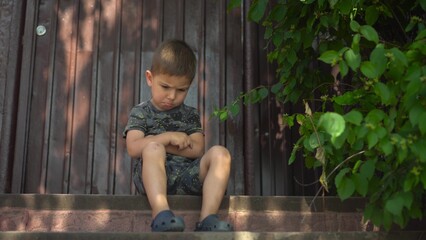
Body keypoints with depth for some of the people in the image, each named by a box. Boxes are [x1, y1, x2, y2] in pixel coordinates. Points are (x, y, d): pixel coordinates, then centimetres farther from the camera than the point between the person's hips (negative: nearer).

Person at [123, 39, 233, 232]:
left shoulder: (190, 114, 19)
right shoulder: (140, 112, 12)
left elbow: (197, 150, 2)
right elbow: (133, 149, -5)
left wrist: (153, 142, -3)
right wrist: (167, 138, -10)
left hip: (188, 177, 3)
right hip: (155, 179, -3)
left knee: (219, 153, -22)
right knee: (152, 148, -32)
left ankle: (207, 218, -35)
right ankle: (161, 213, -47)